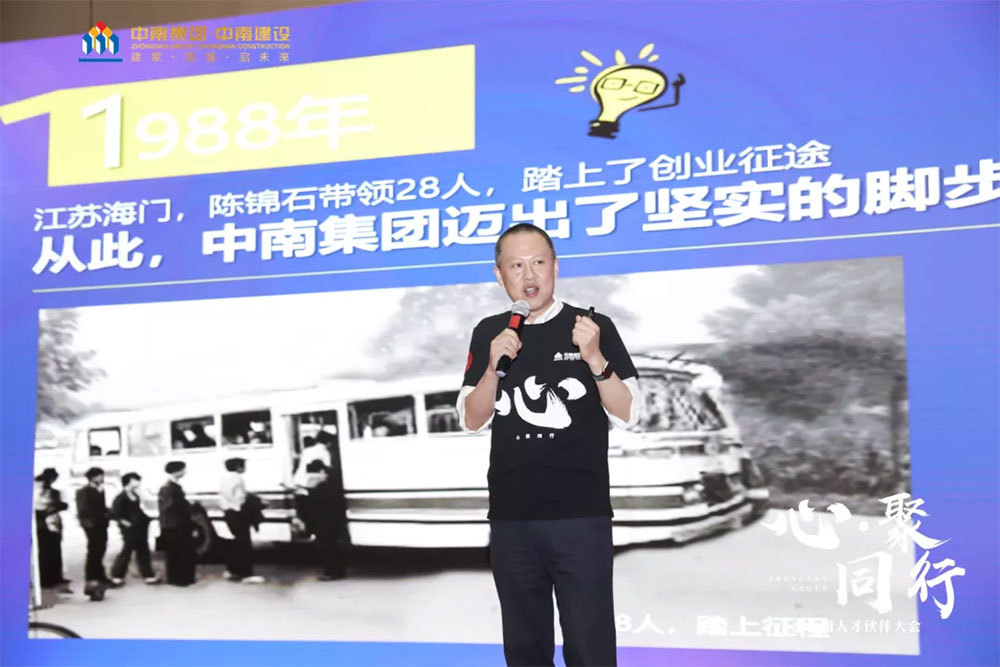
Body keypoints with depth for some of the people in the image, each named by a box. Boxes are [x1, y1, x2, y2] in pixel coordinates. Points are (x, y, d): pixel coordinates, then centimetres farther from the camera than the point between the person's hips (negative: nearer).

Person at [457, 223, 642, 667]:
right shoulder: (488, 334, 7)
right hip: (511, 517, 3)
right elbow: (472, 421, 4)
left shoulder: (593, 327, -1)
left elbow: (627, 415, -4)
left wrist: (594, 358, -19)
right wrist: (494, 365, -12)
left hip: (581, 514, -3)